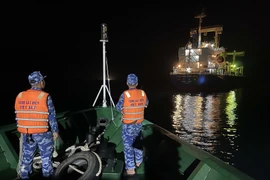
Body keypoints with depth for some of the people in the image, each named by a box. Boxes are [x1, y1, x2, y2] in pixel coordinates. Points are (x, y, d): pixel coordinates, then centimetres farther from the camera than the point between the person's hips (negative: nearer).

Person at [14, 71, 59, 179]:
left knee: (26, 157, 18)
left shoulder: (20, 96, 1)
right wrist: (55, 131, -2)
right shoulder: (45, 97, -15)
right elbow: (52, 116, -12)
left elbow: (18, 115, 8)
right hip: (43, 133, -5)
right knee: (46, 157, 11)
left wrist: (23, 130, 19)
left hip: (26, 133, 5)